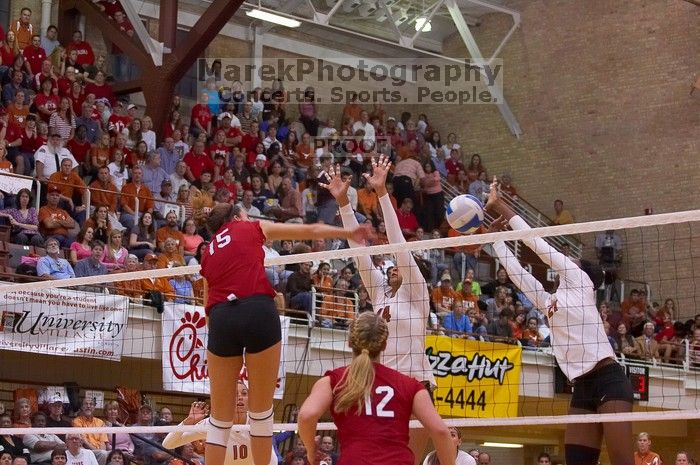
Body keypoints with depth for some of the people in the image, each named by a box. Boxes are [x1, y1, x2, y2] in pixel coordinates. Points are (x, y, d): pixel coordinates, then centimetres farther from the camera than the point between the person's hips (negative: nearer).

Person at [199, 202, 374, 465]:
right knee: (261, 411, 6)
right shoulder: (251, 228, 18)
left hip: (221, 317, 3)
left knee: (220, 417, 9)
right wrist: (350, 233, 37)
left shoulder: (208, 253, 26)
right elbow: (310, 231, 24)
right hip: (258, 312, -3)